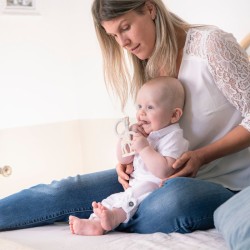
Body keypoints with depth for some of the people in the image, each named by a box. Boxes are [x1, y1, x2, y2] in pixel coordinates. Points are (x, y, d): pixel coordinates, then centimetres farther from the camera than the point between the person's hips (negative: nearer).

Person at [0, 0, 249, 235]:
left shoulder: (210, 44, -12)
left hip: (224, 183, -5)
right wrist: (129, 160, -5)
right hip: (167, 175, 6)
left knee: (174, 199, -41)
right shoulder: (144, 67, 9)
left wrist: (201, 156, -21)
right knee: (65, 191, -11)